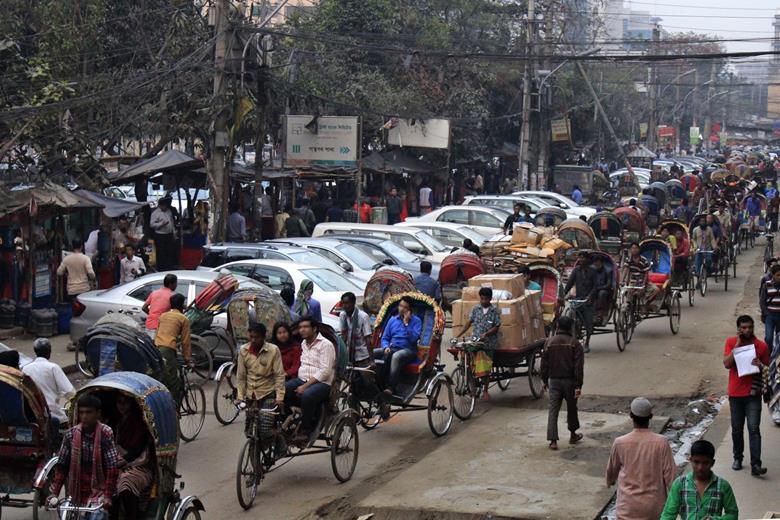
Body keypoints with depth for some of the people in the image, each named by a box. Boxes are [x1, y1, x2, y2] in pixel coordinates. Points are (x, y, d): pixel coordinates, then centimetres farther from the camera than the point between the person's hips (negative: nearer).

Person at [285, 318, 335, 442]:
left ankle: (306, 430, -23)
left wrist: (305, 386, -20)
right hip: (302, 380, 7)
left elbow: (325, 371, -15)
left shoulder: (325, 345, -7)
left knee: (307, 395, -38)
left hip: (322, 382, -7)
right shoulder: (303, 344, 19)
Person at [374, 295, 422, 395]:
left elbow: (414, 339, -10)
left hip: (408, 350, -5)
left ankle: (391, 388, -43)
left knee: (396, 356, -40)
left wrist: (406, 323, -12)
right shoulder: (392, 320, 17)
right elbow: (385, 338, 17)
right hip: (391, 348, 5)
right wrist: (386, 347, -5)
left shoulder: (416, 321, 4)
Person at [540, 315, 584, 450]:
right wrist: (578, 386, -10)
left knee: (553, 410, 2)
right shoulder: (574, 344, -7)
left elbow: (544, 364, 4)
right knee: (571, 409, 17)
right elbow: (579, 367, -11)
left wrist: (545, 380, 16)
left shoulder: (550, 342, -1)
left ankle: (553, 441, -7)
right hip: (570, 381, -1)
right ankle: (573, 435, 32)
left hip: (554, 380, 1)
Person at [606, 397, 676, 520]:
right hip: (654, 506, 0)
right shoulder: (661, 443, -12)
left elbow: (612, 469, 10)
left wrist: (610, 481, 33)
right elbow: (670, 473, -8)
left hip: (628, 508, 0)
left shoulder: (620, 443, -8)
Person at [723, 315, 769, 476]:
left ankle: (755, 465, -13)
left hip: (753, 394, -1)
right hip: (735, 393, 1)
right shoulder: (731, 342, -2)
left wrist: (760, 366, -19)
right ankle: (738, 458, 30)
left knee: (754, 429, -9)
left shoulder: (761, 346, -4)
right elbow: (727, 364, -15)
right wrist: (738, 344, -17)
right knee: (737, 429, 12)